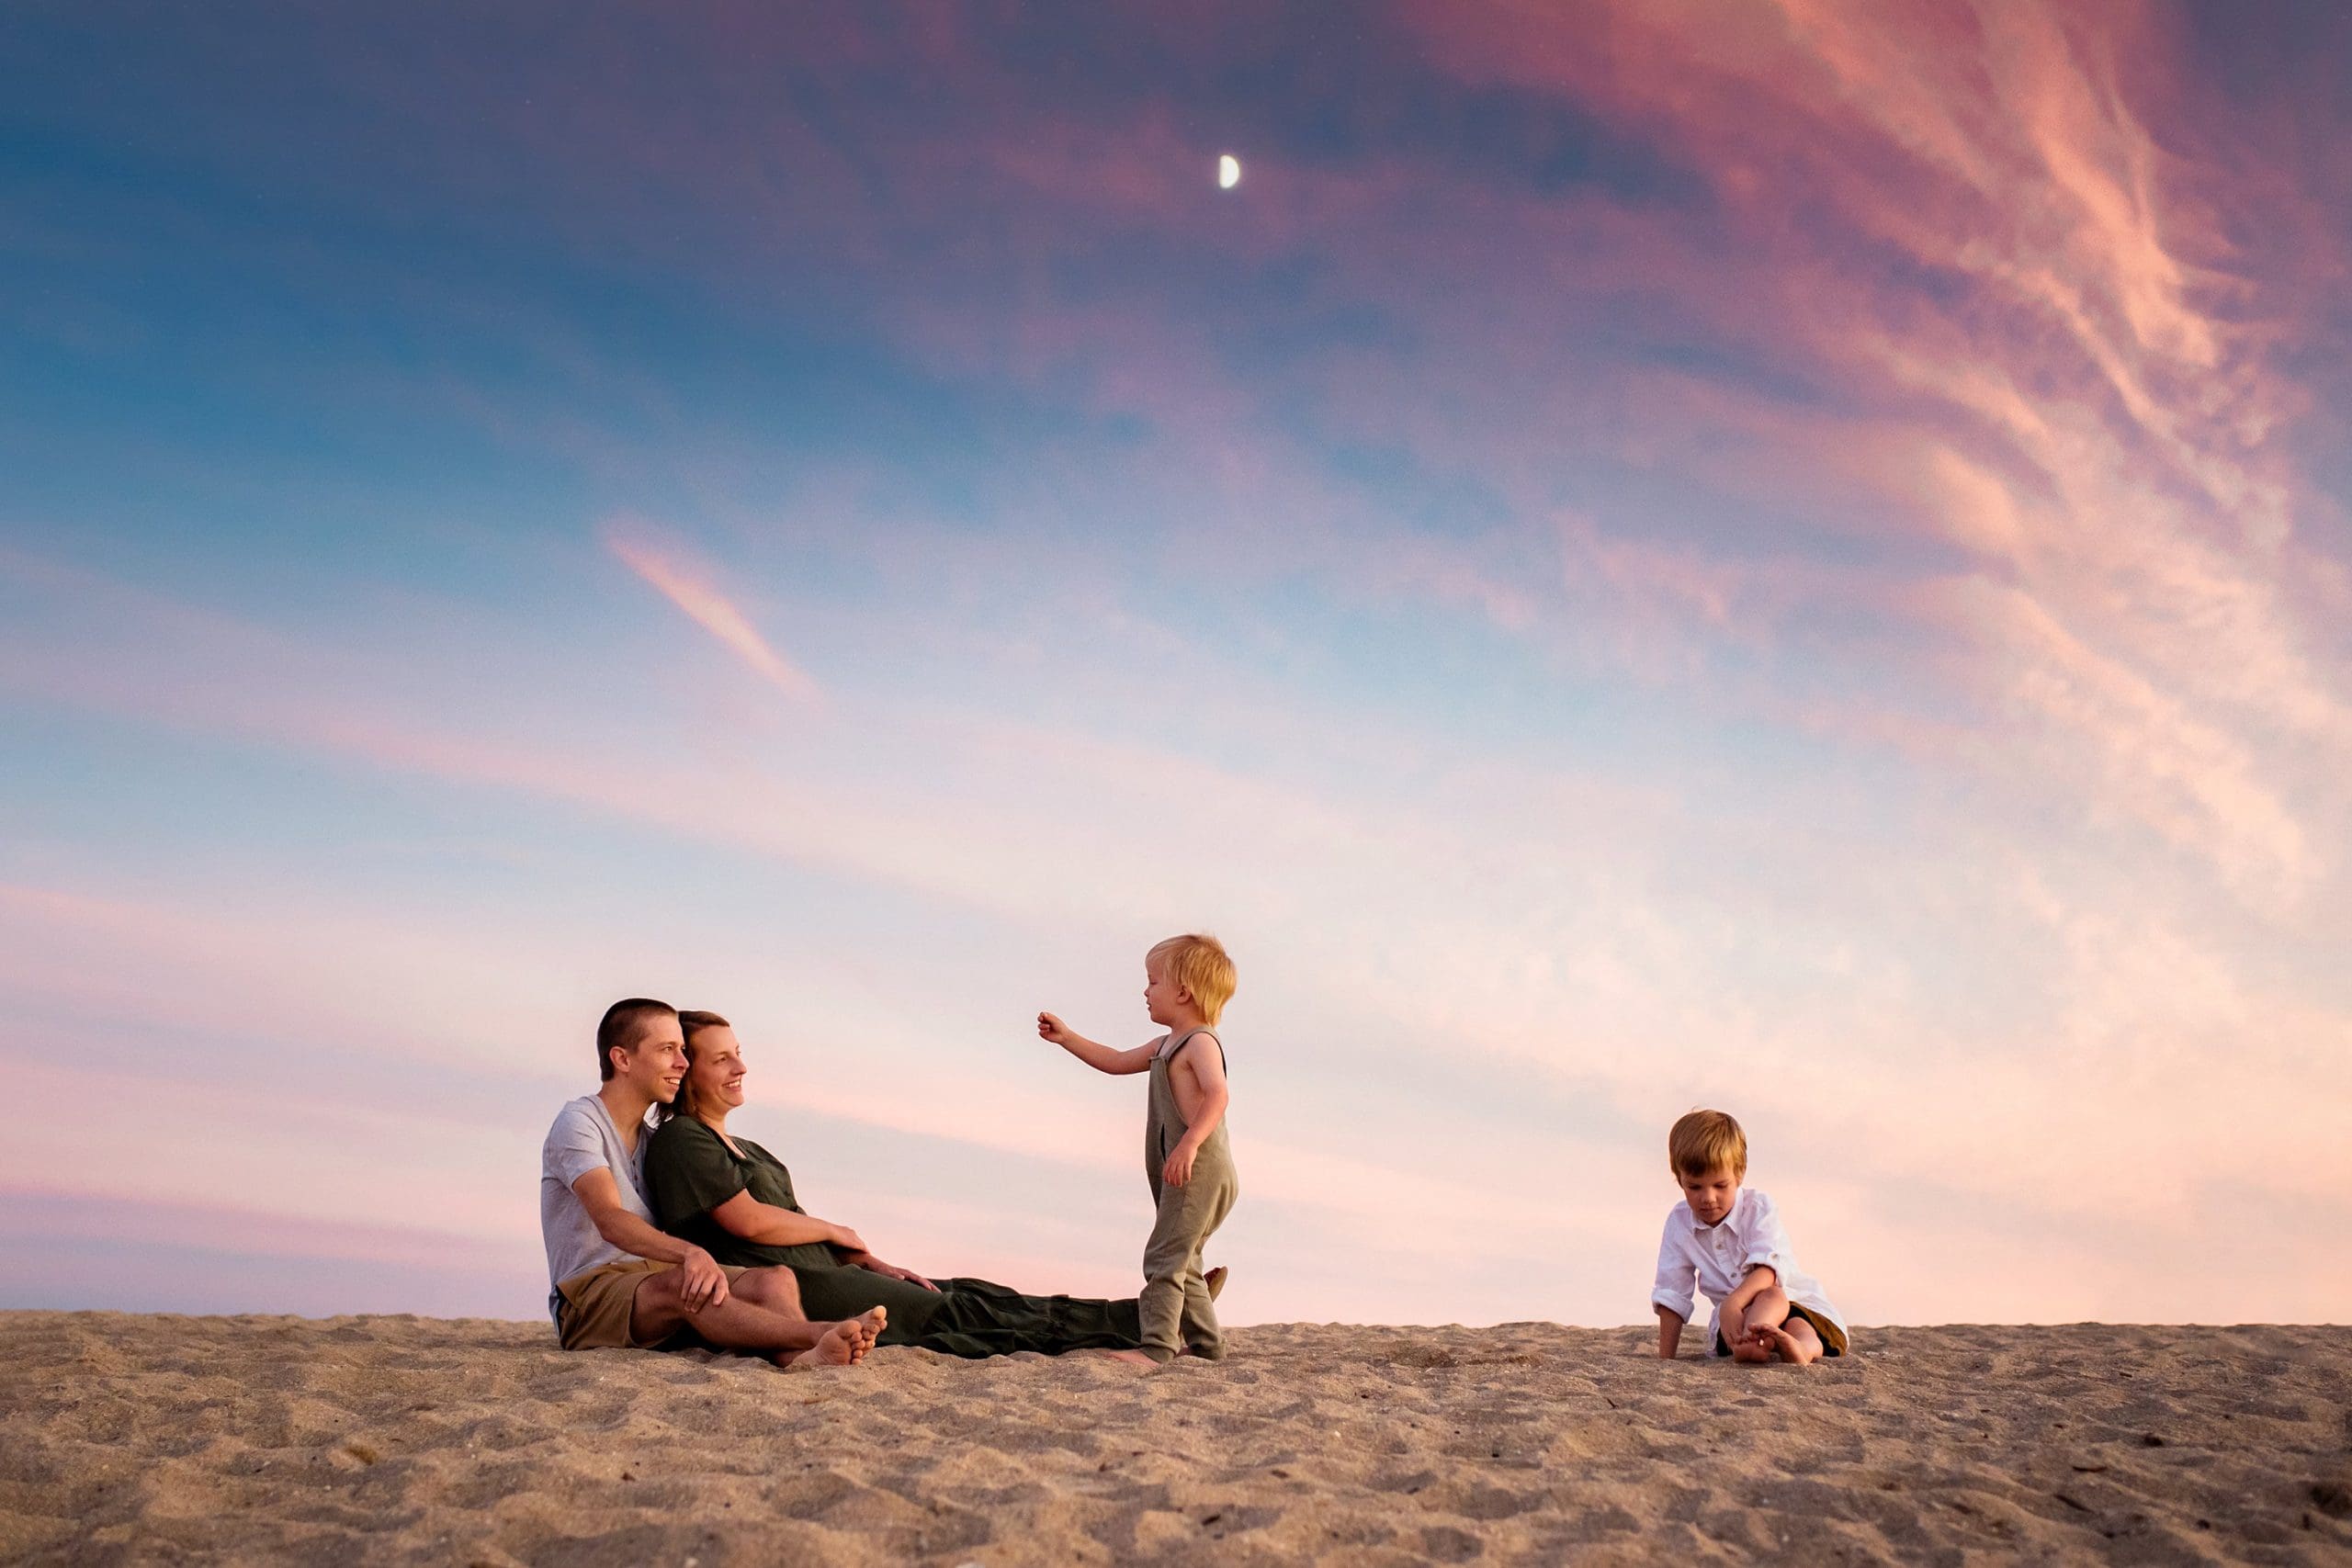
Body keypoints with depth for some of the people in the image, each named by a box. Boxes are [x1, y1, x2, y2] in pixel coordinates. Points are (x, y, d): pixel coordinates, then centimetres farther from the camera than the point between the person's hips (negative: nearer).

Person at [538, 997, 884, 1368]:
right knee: (683, 1285, -38)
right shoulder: (578, 1123, -6)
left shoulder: (653, 1139, 21)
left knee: (775, 1279, -22)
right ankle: (819, 1333, -48)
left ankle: (798, 1359, -54)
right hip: (590, 1296, -6)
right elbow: (609, 1221, -24)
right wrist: (690, 1253, -41)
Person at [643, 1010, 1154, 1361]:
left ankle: (1142, 1323, -7)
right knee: (949, 1313, -15)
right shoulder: (680, 1140, -5)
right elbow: (749, 1221, -16)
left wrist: (871, 1264, 7)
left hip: (819, 1271, 9)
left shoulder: (742, 1148, 24)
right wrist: (836, 1232, -1)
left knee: (976, 1296, -2)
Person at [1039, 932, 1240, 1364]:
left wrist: (1189, 1143, -39)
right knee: (1182, 1264, 15)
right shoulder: (1166, 1046, 20)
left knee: (1165, 1257, -13)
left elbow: (1217, 1094, -28)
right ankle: (1206, 1346, 22)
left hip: (1199, 1169, -10)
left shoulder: (1200, 1042, -12)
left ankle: (1157, 1345, -15)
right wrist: (1066, 1037, 25)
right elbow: (1116, 1062, 29)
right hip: (1182, 1173, 10)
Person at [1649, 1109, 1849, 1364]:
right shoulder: (1679, 1223, 2)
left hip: (1797, 1305, -1)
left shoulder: (1759, 1207, -7)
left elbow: (1768, 1269, -24)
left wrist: (1733, 1302, -43)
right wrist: (1665, 1359, -4)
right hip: (1736, 1315, 1)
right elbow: (1671, 1295, 3)